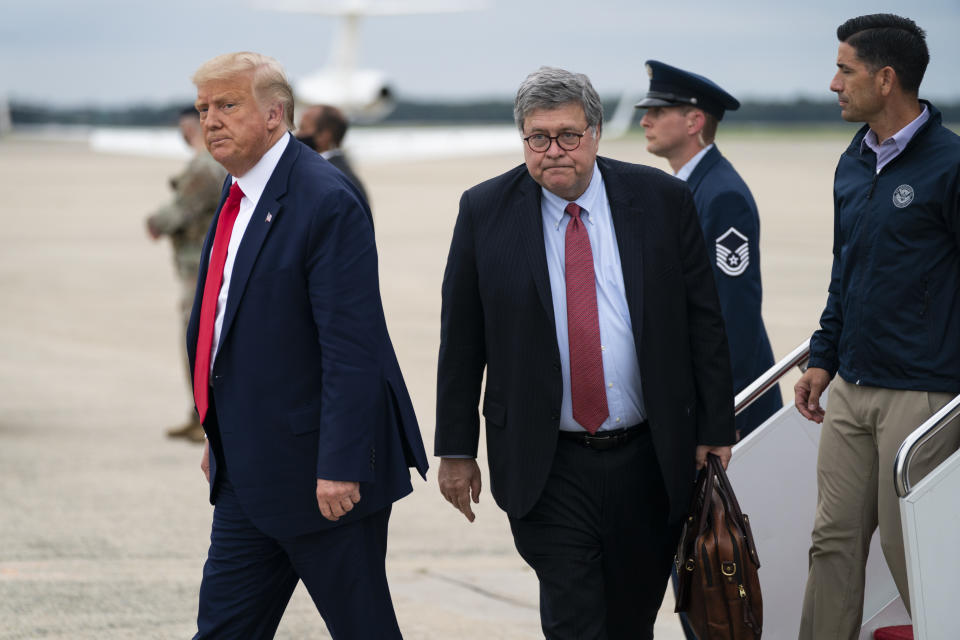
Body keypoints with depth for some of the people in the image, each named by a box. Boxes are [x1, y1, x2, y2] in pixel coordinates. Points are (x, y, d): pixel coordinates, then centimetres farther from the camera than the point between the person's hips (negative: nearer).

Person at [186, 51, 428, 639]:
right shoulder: (239, 194, 12)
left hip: (315, 465, -9)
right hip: (249, 470, 9)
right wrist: (219, 437, 22)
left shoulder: (326, 201, -18)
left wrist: (340, 465, -24)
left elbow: (351, 346, -21)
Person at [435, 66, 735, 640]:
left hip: (648, 462, 1)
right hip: (547, 469, -1)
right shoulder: (486, 211, -2)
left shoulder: (662, 200, -2)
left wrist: (715, 430, 0)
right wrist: (456, 449, 2)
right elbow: (461, 340, 3)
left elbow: (705, 321, 2)